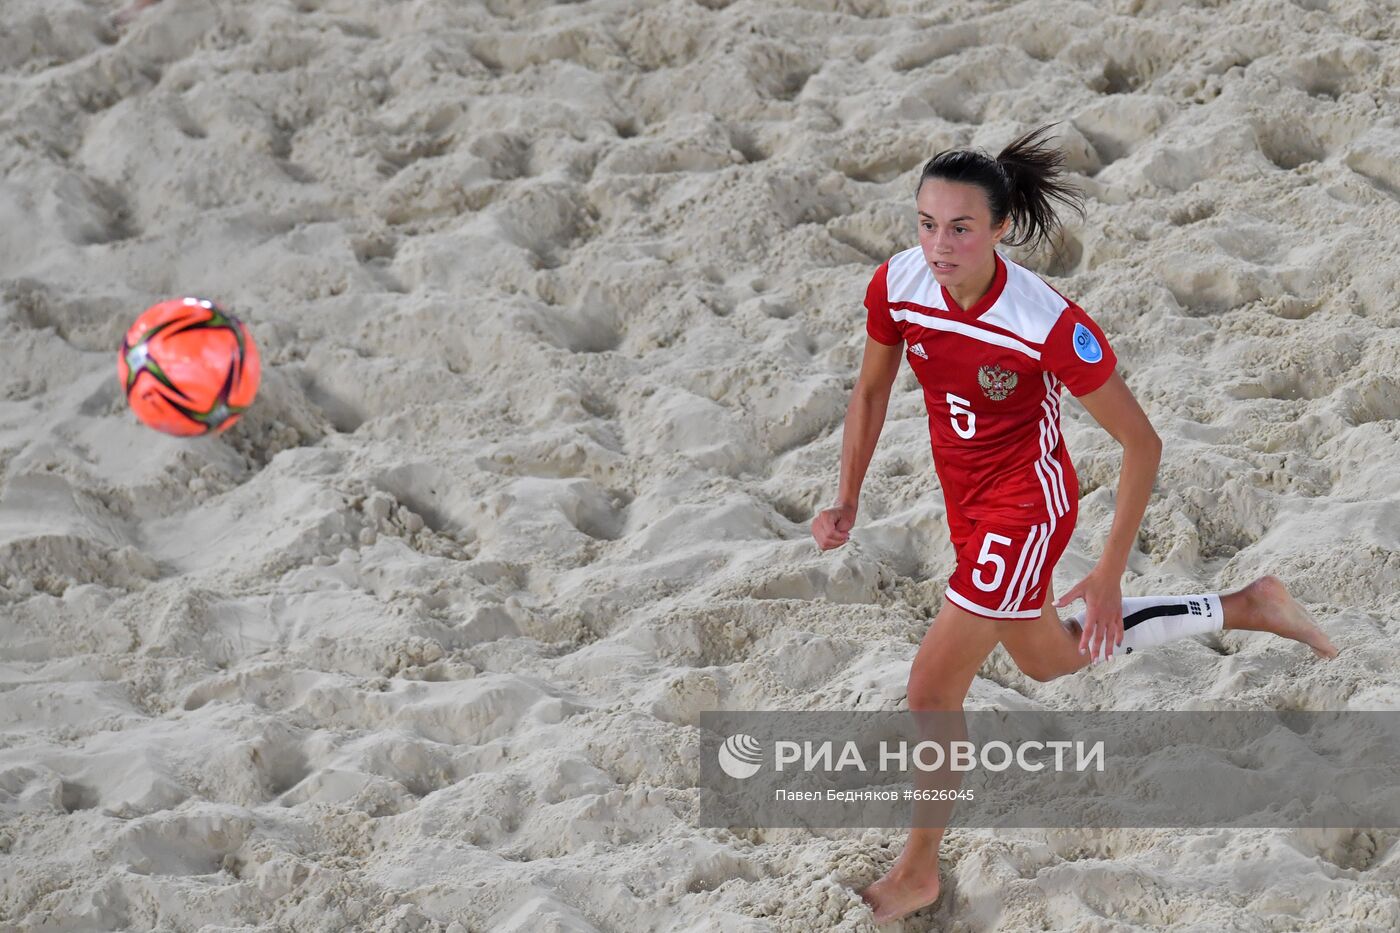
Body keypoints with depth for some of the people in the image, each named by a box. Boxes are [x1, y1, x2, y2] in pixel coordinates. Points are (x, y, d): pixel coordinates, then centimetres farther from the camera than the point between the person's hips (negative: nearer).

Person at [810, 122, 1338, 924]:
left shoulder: (1050, 325, -31)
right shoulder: (897, 285, -18)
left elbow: (1142, 444, -21)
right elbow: (873, 390, 4)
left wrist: (1110, 575, -19)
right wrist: (848, 499, -3)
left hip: (1026, 503, -7)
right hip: (967, 497, 7)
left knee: (933, 689, -6)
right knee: (1048, 660, 27)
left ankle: (920, 870, 18)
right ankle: (1246, 608, 43)